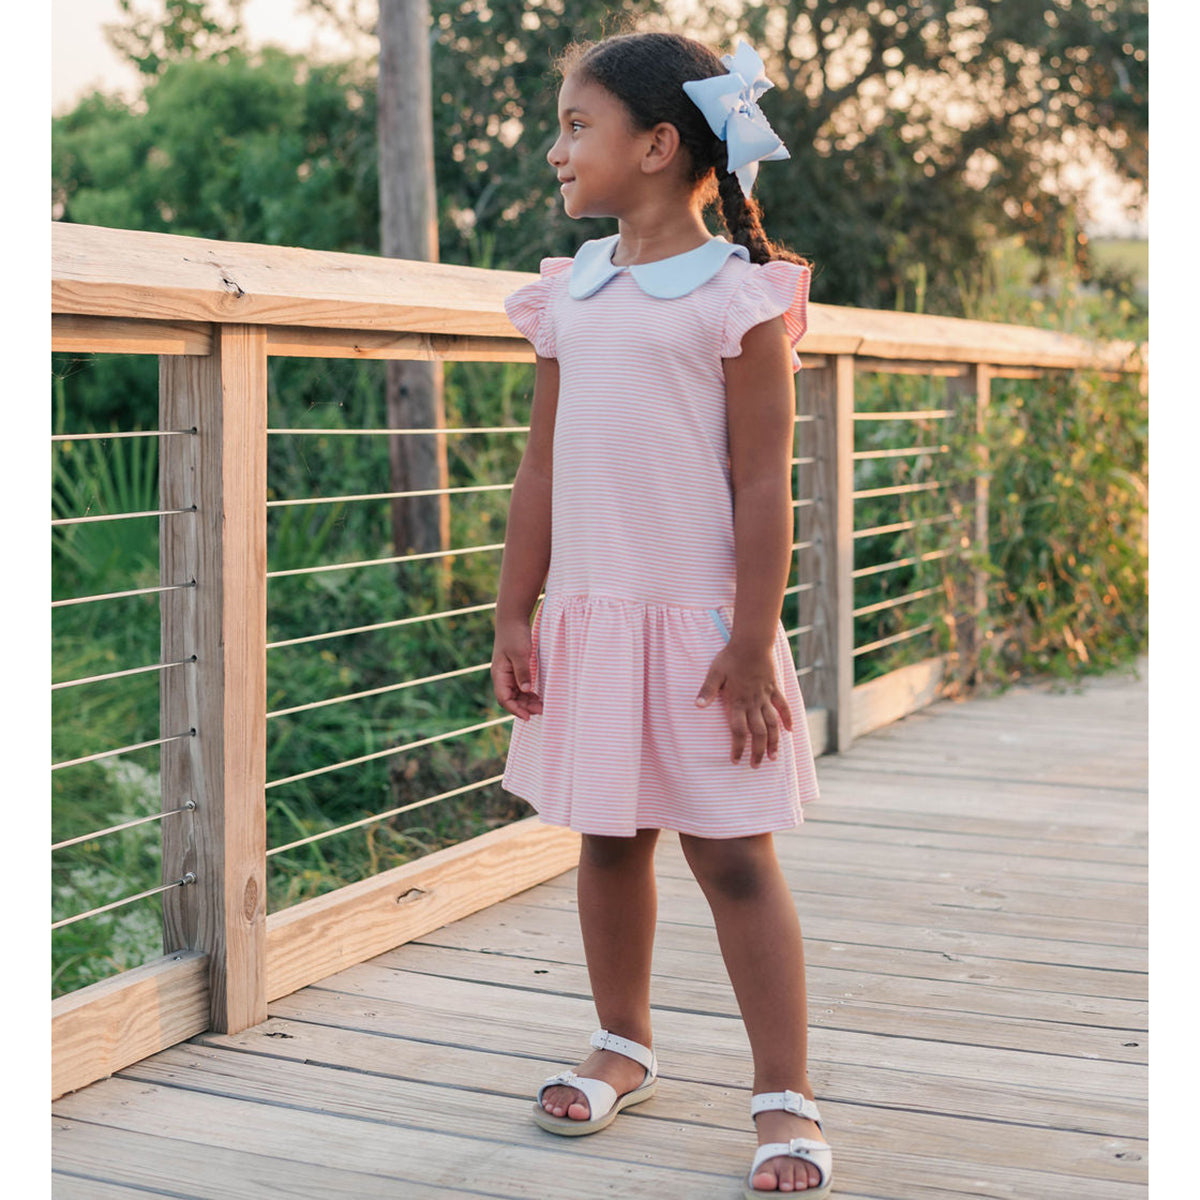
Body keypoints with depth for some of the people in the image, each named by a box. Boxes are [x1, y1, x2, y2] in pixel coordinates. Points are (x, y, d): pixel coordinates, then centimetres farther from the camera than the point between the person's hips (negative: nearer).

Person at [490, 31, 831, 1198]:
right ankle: (623, 1044, 33)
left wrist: (753, 642, -14)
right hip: (589, 616, 5)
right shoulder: (568, 293, 9)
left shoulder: (738, 293, -7)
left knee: (731, 855, 0)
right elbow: (541, 466, 11)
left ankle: (785, 1094, 10)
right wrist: (514, 613, 8)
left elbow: (763, 482, -10)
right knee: (607, 838, 15)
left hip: (698, 621, -5)